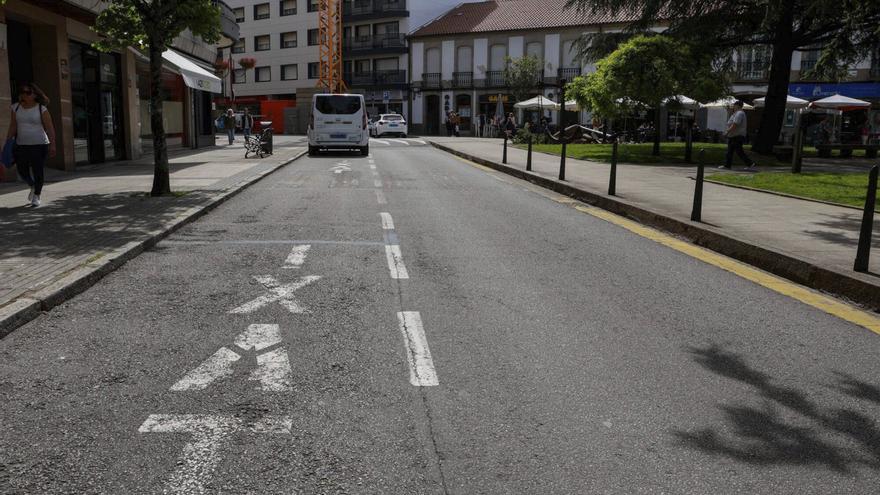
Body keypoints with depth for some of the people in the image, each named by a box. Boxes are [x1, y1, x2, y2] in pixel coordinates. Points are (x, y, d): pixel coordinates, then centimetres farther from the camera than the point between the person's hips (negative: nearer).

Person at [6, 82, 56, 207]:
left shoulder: (41, 109, -5)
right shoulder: (16, 108, 6)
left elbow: (50, 128, -8)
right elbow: (12, 127, 8)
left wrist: (52, 145, -15)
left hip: (39, 145, -4)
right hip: (21, 145, 4)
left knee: (38, 172, -3)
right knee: (22, 171, 8)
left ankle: (36, 196, 13)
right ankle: (33, 187, 38)